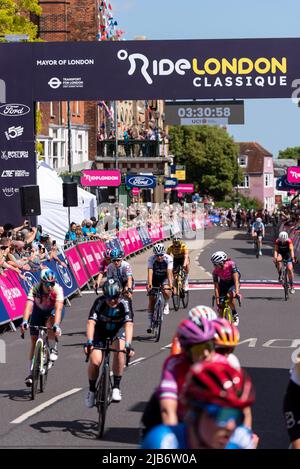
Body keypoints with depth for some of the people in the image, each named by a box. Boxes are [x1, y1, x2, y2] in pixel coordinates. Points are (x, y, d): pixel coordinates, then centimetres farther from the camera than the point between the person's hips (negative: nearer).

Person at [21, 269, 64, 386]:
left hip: (53, 311, -2)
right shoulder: (35, 289, -31)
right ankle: (31, 373, 8)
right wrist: (25, 321, -58)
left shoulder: (57, 289, -34)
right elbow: (29, 305, -42)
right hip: (39, 311, 2)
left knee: (50, 321, -36)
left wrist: (56, 325, -58)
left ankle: (53, 349, -14)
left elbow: (58, 308, -44)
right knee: (34, 341, -1)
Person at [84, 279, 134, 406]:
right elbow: (91, 322, -37)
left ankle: (116, 387, -19)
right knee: (95, 361, -17)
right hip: (100, 330, 0)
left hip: (118, 329, 0)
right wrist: (89, 342, -51)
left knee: (119, 350, -31)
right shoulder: (99, 302, -29)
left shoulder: (124, 304, -29)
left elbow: (129, 324, -40)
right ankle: (91, 390, 10)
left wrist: (128, 344, -54)